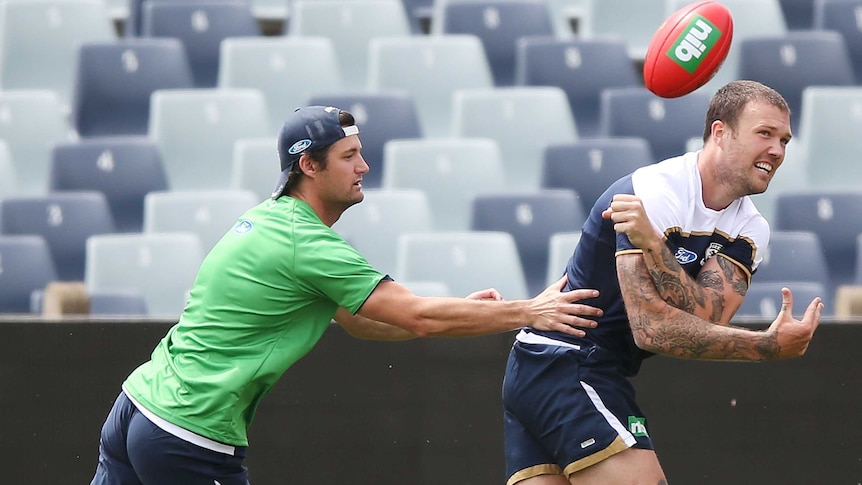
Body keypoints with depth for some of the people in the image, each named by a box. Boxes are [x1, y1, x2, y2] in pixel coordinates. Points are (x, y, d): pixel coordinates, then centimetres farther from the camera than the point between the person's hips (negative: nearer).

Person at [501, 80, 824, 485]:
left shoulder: (749, 231, 5)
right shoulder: (656, 192, -19)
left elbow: (705, 322, -12)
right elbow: (651, 328, -25)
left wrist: (652, 246, -28)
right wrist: (770, 347, -26)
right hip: (566, 362, -8)